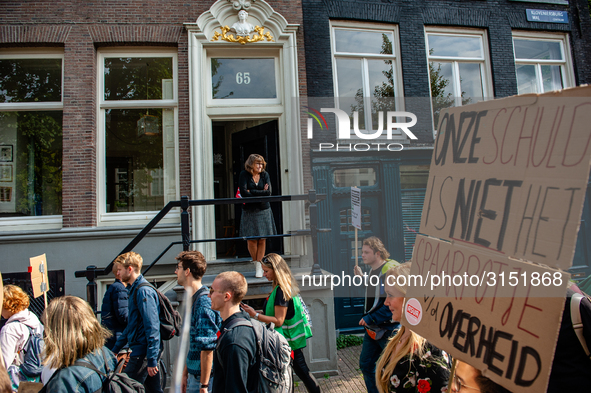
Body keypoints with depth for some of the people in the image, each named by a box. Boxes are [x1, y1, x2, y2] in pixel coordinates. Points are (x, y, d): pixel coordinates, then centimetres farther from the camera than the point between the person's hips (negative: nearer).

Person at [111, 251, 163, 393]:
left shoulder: (143, 291, -17)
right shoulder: (134, 290, 16)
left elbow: (152, 327, -21)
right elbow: (131, 326, 24)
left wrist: (151, 360, -21)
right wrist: (115, 349, 25)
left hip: (143, 352, -9)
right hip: (140, 350, 9)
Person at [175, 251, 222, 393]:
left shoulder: (203, 303, -22)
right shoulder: (193, 300, 9)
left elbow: (207, 349, -23)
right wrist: (185, 374, 18)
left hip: (202, 378, -9)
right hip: (194, 375, 9)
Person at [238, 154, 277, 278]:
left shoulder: (265, 175, 5)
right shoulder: (244, 175, -2)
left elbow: (268, 192, -8)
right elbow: (243, 192, -15)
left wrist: (251, 192, -12)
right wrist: (261, 193, -11)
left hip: (264, 211, 1)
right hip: (249, 211, -1)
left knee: (262, 240, 0)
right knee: (251, 240, -2)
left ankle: (260, 267, 9)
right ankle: (256, 263, 20)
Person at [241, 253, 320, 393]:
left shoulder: (281, 291, -23)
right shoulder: (283, 288, 7)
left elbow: (278, 321, -24)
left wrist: (255, 315, -24)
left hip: (289, 339, -10)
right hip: (290, 338, 10)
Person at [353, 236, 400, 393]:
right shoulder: (372, 270, 6)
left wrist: (370, 318, -20)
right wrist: (362, 278, 9)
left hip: (388, 329, -8)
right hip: (372, 329, 9)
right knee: (365, 364, 16)